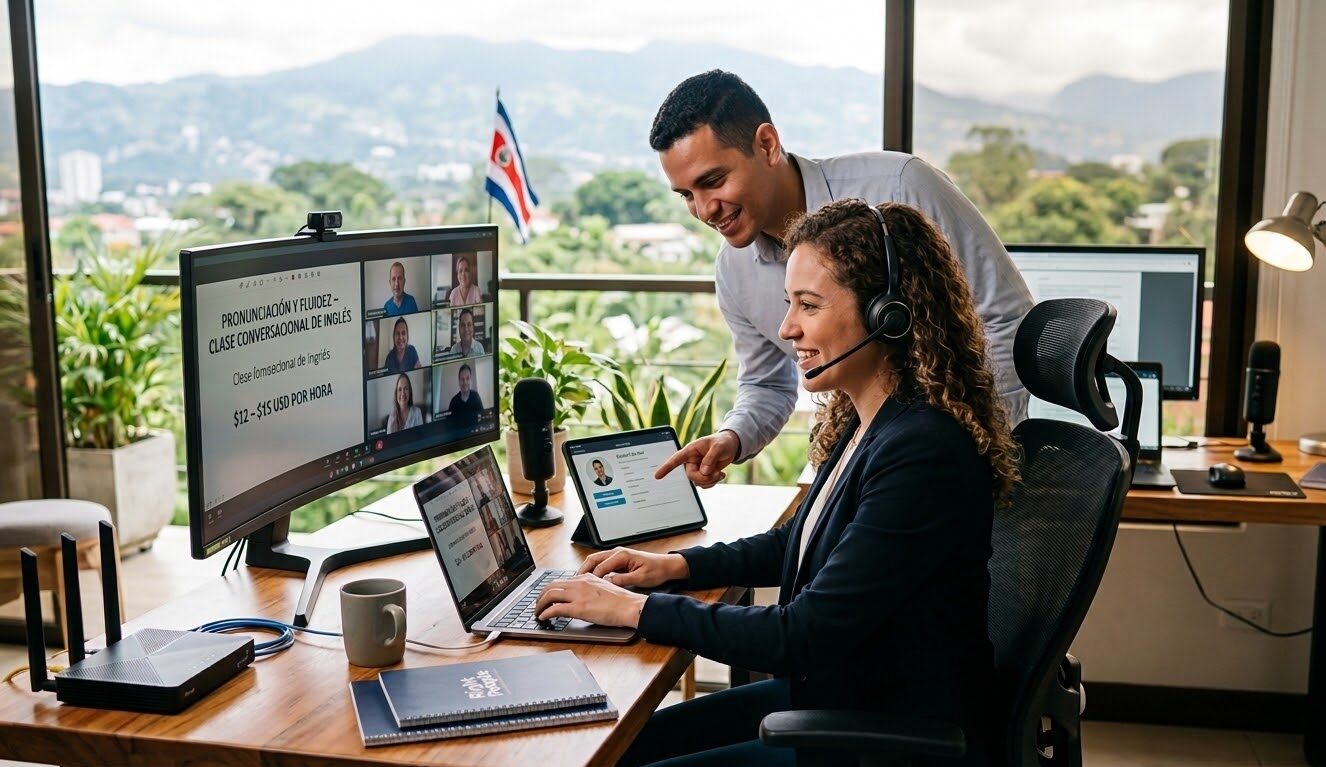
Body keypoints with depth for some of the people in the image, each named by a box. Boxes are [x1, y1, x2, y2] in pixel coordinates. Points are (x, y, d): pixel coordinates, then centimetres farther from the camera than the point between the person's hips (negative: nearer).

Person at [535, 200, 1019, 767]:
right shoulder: (865, 421, 1)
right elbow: (803, 541, 19)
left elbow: (804, 638, -26)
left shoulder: (925, 455, -28)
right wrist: (676, 565, 7)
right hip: (830, 699, 9)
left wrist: (635, 609, -19)